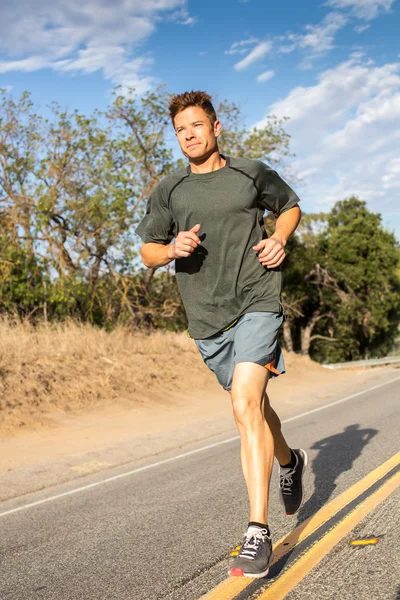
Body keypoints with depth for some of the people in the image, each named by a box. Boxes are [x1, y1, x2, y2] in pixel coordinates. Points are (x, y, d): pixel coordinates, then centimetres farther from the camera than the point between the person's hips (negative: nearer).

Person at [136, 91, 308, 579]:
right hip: (207, 317, 3)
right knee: (253, 405, 16)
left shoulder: (252, 173, 5)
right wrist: (173, 248, -10)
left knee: (245, 406, -19)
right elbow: (147, 251, 12)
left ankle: (257, 531, -16)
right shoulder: (169, 191, 8)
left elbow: (290, 206, 23)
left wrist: (280, 238, 2)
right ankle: (289, 461, 48)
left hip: (257, 303, -3)